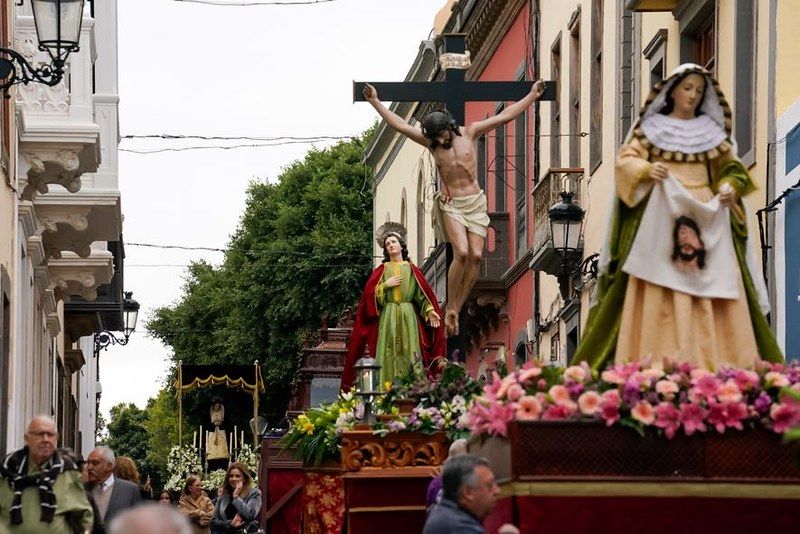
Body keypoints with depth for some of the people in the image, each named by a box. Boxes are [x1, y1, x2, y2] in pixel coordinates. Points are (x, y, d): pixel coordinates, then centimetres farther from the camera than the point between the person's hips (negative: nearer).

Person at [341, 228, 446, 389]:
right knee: (388, 356, -7)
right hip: (386, 319, 0)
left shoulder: (411, 270, 11)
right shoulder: (381, 270, 10)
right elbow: (370, 294, 3)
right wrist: (386, 285, -10)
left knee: (408, 355, -5)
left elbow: (422, 293, 4)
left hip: (408, 318, 0)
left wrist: (429, 310, -10)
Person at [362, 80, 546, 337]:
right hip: (450, 203, -2)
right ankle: (450, 308, -11)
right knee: (461, 253, -20)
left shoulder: (469, 133, 0)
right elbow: (400, 125, -2)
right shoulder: (430, 143, -1)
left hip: (475, 202, 2)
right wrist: (375, 102, -5)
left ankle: (458, 307, -2)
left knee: (476, 255, -10)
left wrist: (532, 96, 3)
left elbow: (504, 116, 3)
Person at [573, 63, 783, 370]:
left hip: (706, 217, 3)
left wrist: (729, 186, -6)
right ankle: (656, 363, -18)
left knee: (715, 288, -8)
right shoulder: (651, 127, 10)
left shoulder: (711, 131, 17)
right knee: (660, 291, -12)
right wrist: (647, 169, -20)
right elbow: (627, 160, 1)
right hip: (661, 215, -3)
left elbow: (731, 167, 16)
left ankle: (717, 364, -12)